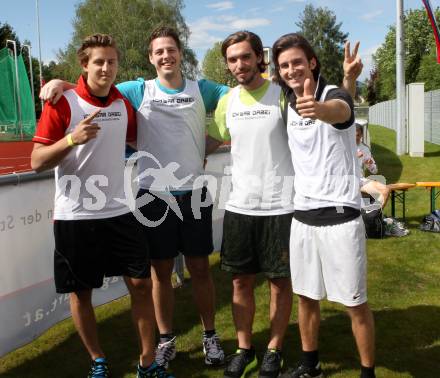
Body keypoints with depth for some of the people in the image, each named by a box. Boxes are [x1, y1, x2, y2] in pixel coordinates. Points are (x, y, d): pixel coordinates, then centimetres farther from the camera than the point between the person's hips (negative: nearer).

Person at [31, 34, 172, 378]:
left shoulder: (123, 103, 5)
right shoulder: (63, 103, -9)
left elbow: (138, 139, 23)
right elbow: (37, 161, -11)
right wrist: (72, 138, -27)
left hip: (119, 211, 4)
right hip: (75, 216, -3)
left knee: (141, 283, 3)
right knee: (81, 293, 8)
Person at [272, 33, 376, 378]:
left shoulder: (334, 95, -13)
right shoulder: (289, 104, 7)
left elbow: (340, 110, -40)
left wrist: (319, 110, -62)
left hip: (340, 214, -6)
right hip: (303, 214, 6)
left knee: (355, 303, 3)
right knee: (306, 296, 16)